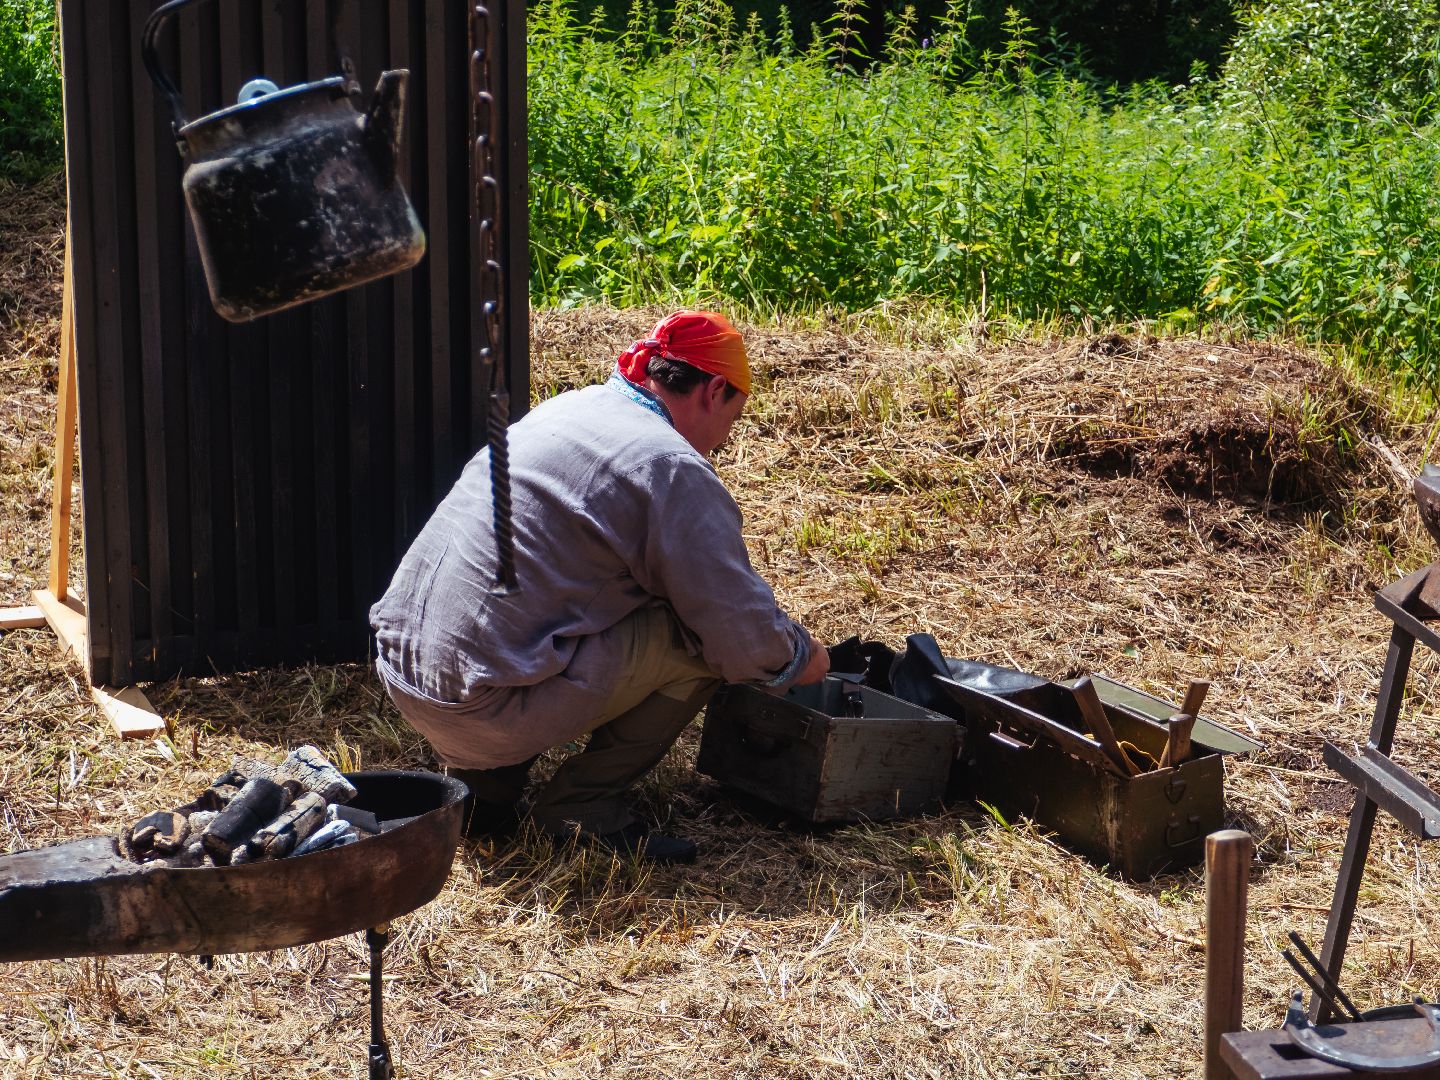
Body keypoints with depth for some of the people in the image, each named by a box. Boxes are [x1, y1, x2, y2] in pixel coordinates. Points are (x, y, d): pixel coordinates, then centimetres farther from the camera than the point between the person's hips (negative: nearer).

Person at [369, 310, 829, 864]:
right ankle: (583, 802, 4)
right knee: (703, 637, -1)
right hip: (488, 706, -8)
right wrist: (804, 658, 13)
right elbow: (745, 639, -11)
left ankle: (482, 781, 19)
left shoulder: (569, 406, 16)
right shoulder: (676, 470, -10)